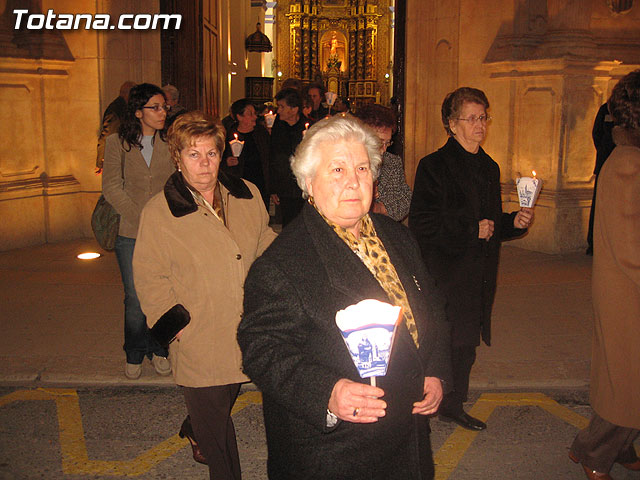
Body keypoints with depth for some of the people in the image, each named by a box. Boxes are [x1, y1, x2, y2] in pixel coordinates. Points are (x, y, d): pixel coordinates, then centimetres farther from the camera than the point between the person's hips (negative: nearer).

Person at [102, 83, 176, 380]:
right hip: (130, 234, -1)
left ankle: (159, 350, 23)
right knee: (135, 298, 2)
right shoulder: (117, 143, 2)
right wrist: (139, 218, -11)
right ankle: (134, 355, 21)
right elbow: (112, 188, -2)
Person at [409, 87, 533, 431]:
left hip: (479, 274, 7)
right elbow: (421, 223, -16)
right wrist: (471, 229, -17)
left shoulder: (489, 168, 14)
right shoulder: (434, 166, -9)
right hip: (446, 275, -7)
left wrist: (514, 222, 0)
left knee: (466, 343, 14)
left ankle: (453, 405, 30)